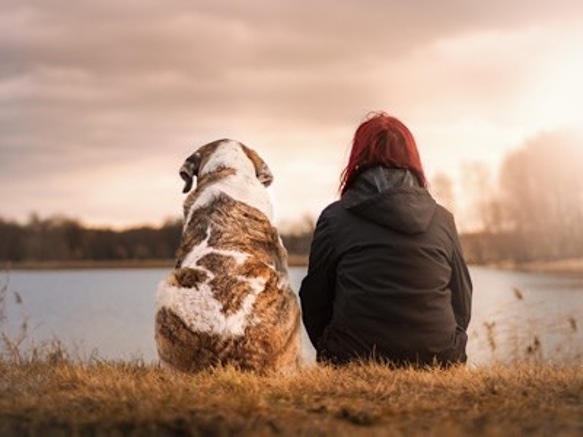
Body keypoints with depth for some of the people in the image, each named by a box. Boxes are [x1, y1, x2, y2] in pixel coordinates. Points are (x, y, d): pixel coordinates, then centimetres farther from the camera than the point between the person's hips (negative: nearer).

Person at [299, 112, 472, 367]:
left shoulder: (334, 218, 1)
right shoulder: (443, 219, 7)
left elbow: (314, 303, 8)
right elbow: (462, 306, 13)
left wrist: (334, 356, 23)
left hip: (354, 363, -2)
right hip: (437, 363, 3)